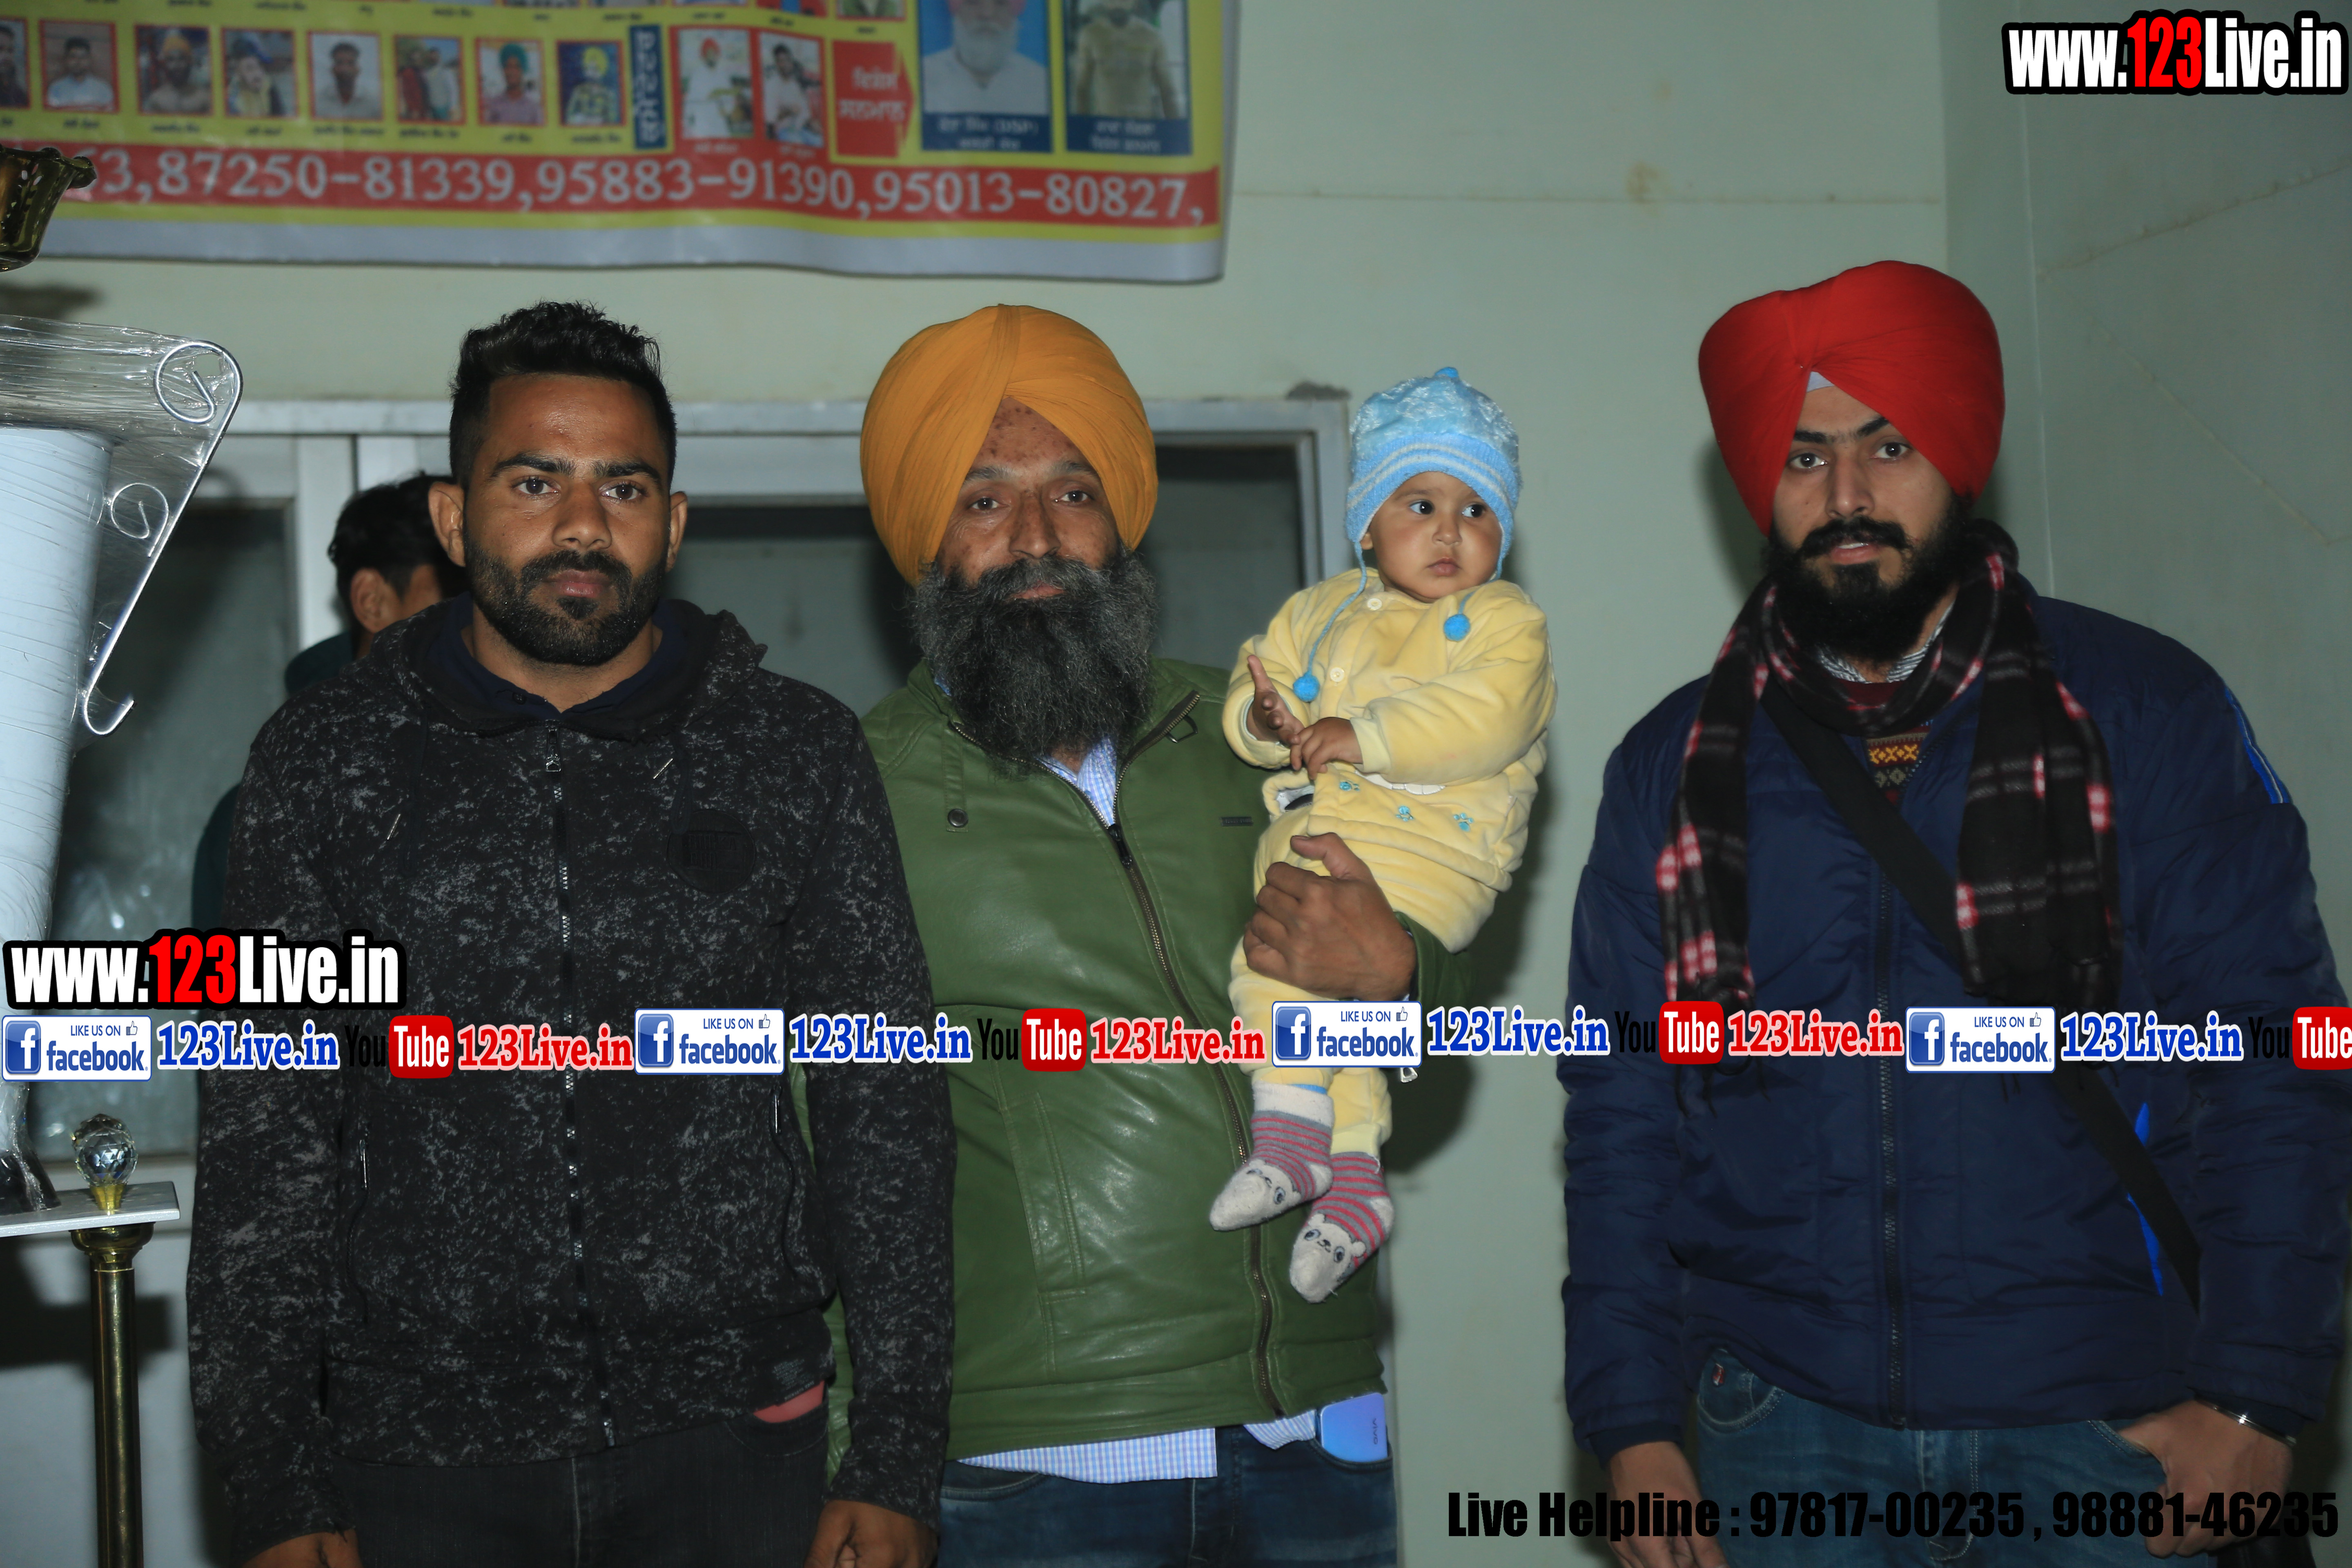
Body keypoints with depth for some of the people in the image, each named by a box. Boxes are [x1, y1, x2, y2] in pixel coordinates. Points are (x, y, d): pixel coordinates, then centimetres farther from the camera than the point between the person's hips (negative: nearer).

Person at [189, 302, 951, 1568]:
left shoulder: (798, 754, 3)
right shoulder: (326, 764, 2)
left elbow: (886, 1118, 2)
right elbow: (262, 1145, 1)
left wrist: (894, 1463, -2)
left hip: (732, 1445, 0)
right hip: (413, 1460, 0)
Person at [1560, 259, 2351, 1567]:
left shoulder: (2145, 711, -1)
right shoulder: (1677, 768, 5)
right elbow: (1626, 1111, 6)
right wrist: (1632, 1422, 0)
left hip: (2100, 1421, -1)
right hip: (1790, 1430, 2)